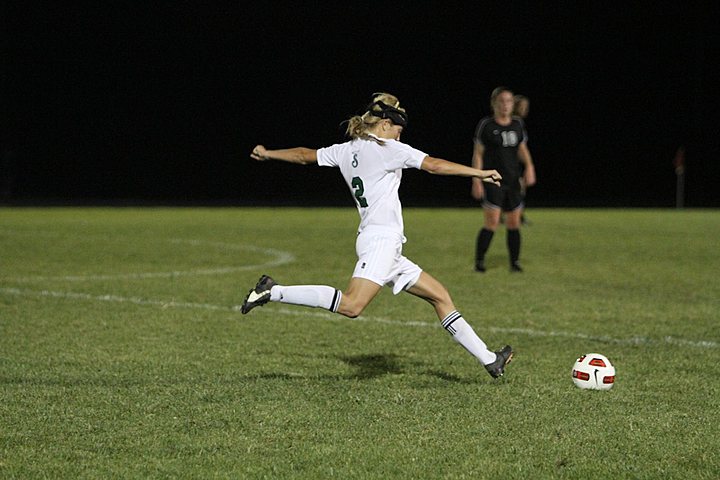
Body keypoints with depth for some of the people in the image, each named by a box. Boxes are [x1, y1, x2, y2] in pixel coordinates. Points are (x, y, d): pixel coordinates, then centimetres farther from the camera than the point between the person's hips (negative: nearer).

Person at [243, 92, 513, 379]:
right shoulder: (386, 148, -5)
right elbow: (433, 165, -9)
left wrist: (267, 154, 44)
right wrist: (478, 173, -3)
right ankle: (272, 292, -20)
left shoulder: (345, 151, 17)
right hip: (381, 238, -10)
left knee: (440, 296, 10)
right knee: (351, 306, -25)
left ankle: (489, 360, 10)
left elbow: (304, 155, 28)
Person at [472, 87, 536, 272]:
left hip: (513, 181, 5)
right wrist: (477, 180, -8)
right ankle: (479, 261, -2)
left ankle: (515, 262, 17)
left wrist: (529, 166, -2)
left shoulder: (518, 123, 9)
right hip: (492, 181, -5)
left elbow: (522, 148, 17)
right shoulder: (486, 124, -5)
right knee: (491, 224, -13)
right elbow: (478, 153, -2)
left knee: (514, 224, 7)